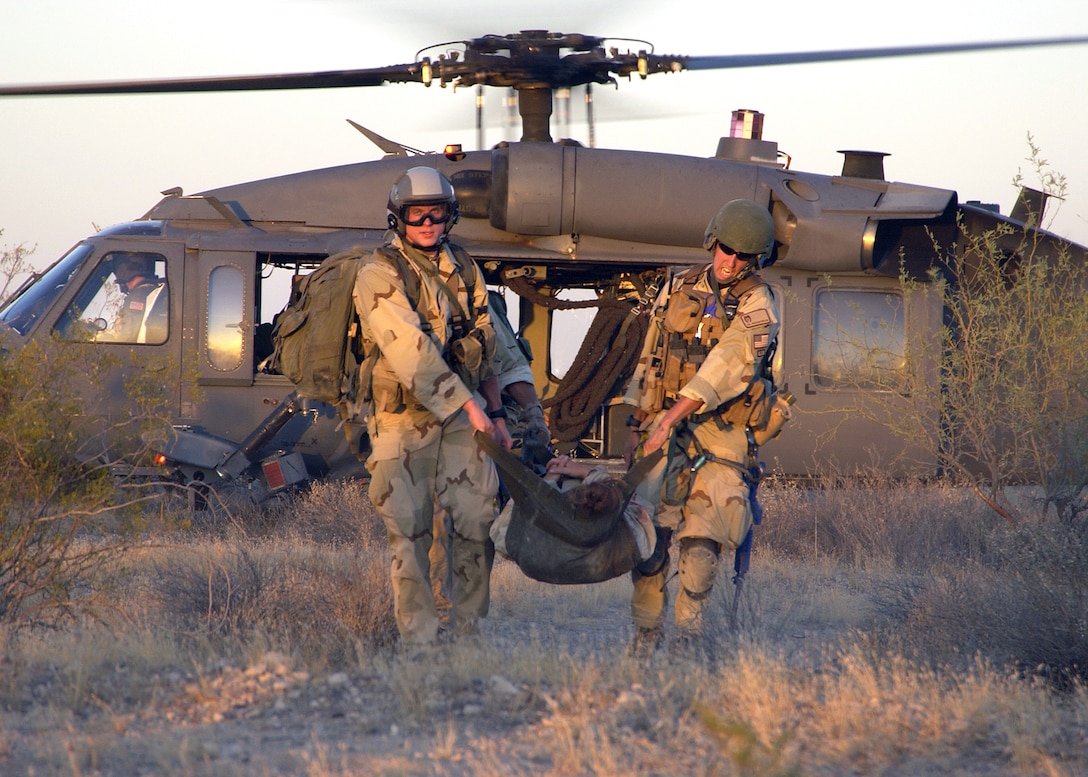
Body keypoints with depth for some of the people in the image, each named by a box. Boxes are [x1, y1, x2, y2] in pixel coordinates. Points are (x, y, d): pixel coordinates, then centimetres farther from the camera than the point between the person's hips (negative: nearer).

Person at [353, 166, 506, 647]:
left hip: (463, 413, 4)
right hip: (405, 419, -4)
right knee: (410, 532, -2)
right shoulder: (379, 277, -9)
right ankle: (419, 638, 4)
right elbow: (411, 354, -17)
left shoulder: (463, 270, 12)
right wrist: (468, 405, -19)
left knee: (477, 521, -4)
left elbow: (486, 346, 20)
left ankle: (471, 631, 6)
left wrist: (495, 413, 19)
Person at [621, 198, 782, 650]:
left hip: (721, 435, -4)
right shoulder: (678, 290, 12)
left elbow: (725, 366, -16)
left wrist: (670, 419, -24)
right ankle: (645, 632, 0)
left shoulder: (758, 305, -4)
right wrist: (635, 427, 12)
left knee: (701, 539, -12)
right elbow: (649, 361, 17)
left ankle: (688, 631, -4)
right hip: (663, 428, 4)